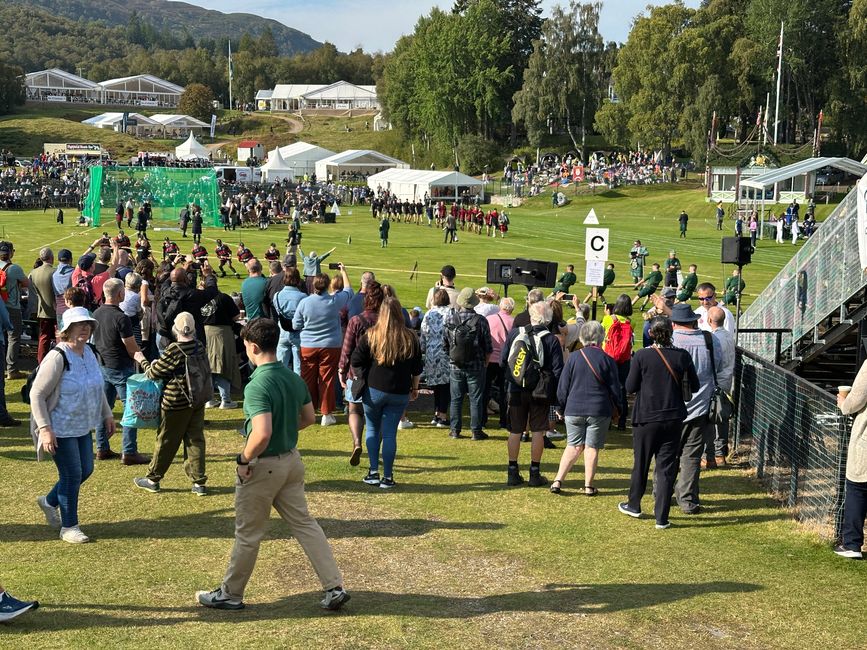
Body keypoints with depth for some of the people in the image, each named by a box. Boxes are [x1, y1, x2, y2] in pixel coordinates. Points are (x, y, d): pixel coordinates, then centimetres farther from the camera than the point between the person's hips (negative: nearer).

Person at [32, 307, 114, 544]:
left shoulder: (90, 354, 4)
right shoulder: (58, 358, -21)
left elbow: (98, 388, 20)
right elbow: (37, 394, -20)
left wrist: (107, 415, 19)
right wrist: (44, 429, -25)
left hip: (82, 426, 8)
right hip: (60, 429, -8)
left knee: (85, 470, 15)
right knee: (72, 475, -3)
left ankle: (49, 502, 39)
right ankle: (69, 527, 13)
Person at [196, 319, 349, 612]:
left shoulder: (258, 386, -25)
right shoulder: (294, 378, 1)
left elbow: (262, 434, -33)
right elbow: (309, 418, 14)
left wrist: (243, 459, -17)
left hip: (263, 466, -7)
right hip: (292, 459, 7)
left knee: (248, 533, 8)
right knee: (304, 523, 13)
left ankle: (231, 594, 26)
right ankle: (335, 587, 10)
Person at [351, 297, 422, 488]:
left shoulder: (371, 335, -4)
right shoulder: (410, 338, 1)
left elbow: (356, 362, -4)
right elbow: (417, 369, 7)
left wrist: (364, 379, 10)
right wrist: (415, 388, 19)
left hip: (373, 391, -1)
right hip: (400, 393, 1)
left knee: (373, 429, 15)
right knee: (390, 433, 5)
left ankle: (373, 472, 10)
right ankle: (387, 477, 6)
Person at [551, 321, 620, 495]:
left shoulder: (573, 358, -1)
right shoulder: (607, 360, -5)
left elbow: (562, 388, 2)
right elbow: (615, 389, 0)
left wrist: (562, 409, 14)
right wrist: (617, 409, 16)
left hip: (574, 409, 2)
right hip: (599, 411, -1)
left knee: (573, 446, 11)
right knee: (592, 448, 6)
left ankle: (558, 481, 2)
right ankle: (589, 486, 8)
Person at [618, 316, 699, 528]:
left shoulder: (642, 356, -12)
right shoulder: (682, 356, -6)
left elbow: (630, 387, -6)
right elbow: (694, 386, 3)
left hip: (646, 417, -1)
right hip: (674, 419, 1)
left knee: (641, 463, 16)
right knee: (667, 467, 6)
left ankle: (634, 505, 33)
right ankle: (661, 517, 6)